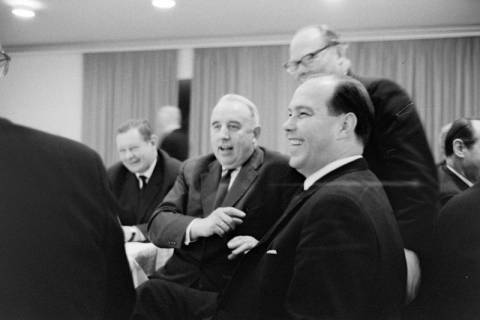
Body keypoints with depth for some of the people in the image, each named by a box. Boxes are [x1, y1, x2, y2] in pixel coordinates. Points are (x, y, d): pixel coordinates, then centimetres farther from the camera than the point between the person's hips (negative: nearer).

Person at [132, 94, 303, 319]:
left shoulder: (283, 172, 0)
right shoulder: (192, 169, 16)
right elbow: (157, 225, 7)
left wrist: (263, 247, -22)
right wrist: (198, 226, -12)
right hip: (177, 281, 4)